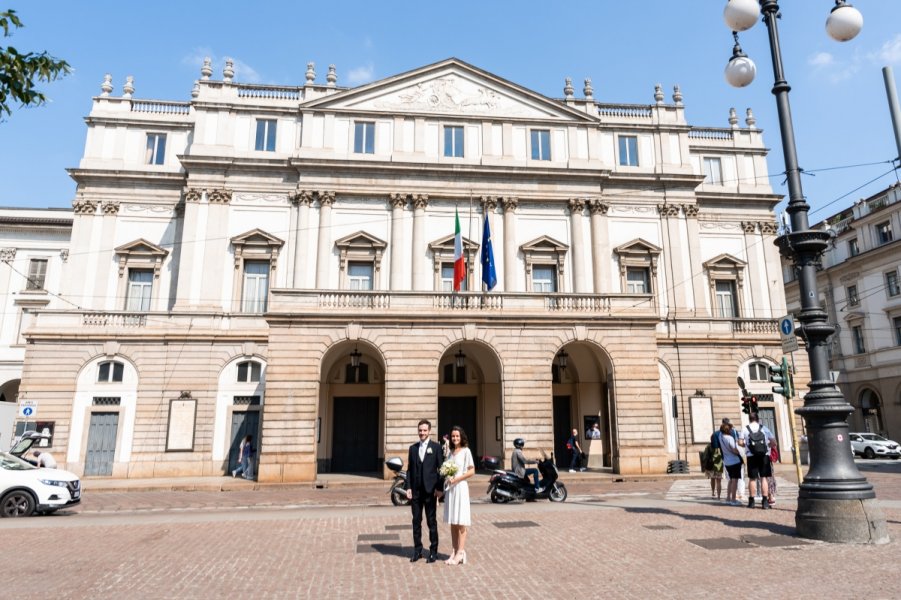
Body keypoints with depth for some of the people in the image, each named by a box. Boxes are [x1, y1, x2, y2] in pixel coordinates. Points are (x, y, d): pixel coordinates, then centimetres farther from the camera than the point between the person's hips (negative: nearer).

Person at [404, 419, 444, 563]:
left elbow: (441, 468, -3)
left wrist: (439, 488, -9)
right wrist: (408, 487, 1)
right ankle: (417, 550, 19)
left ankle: (433, 551, 14)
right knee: (416, 521, 9)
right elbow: (409, 469, 10)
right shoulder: (413, 448, 10)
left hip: (430, 490, -3)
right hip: (415, 490, 4)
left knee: (432, 522, 4)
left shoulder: (436, 447, -1)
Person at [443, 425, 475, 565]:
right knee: (452, 522, 8)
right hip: (450, 488, 6)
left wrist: (456, 479, -14)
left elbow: (472, 471, -8)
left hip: (460, 487, -6)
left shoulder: (466, 451, -5)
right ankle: (455, 551, 14)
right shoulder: (450, 452, 12)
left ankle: (461, 552, 4)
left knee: (460, 522, -2)